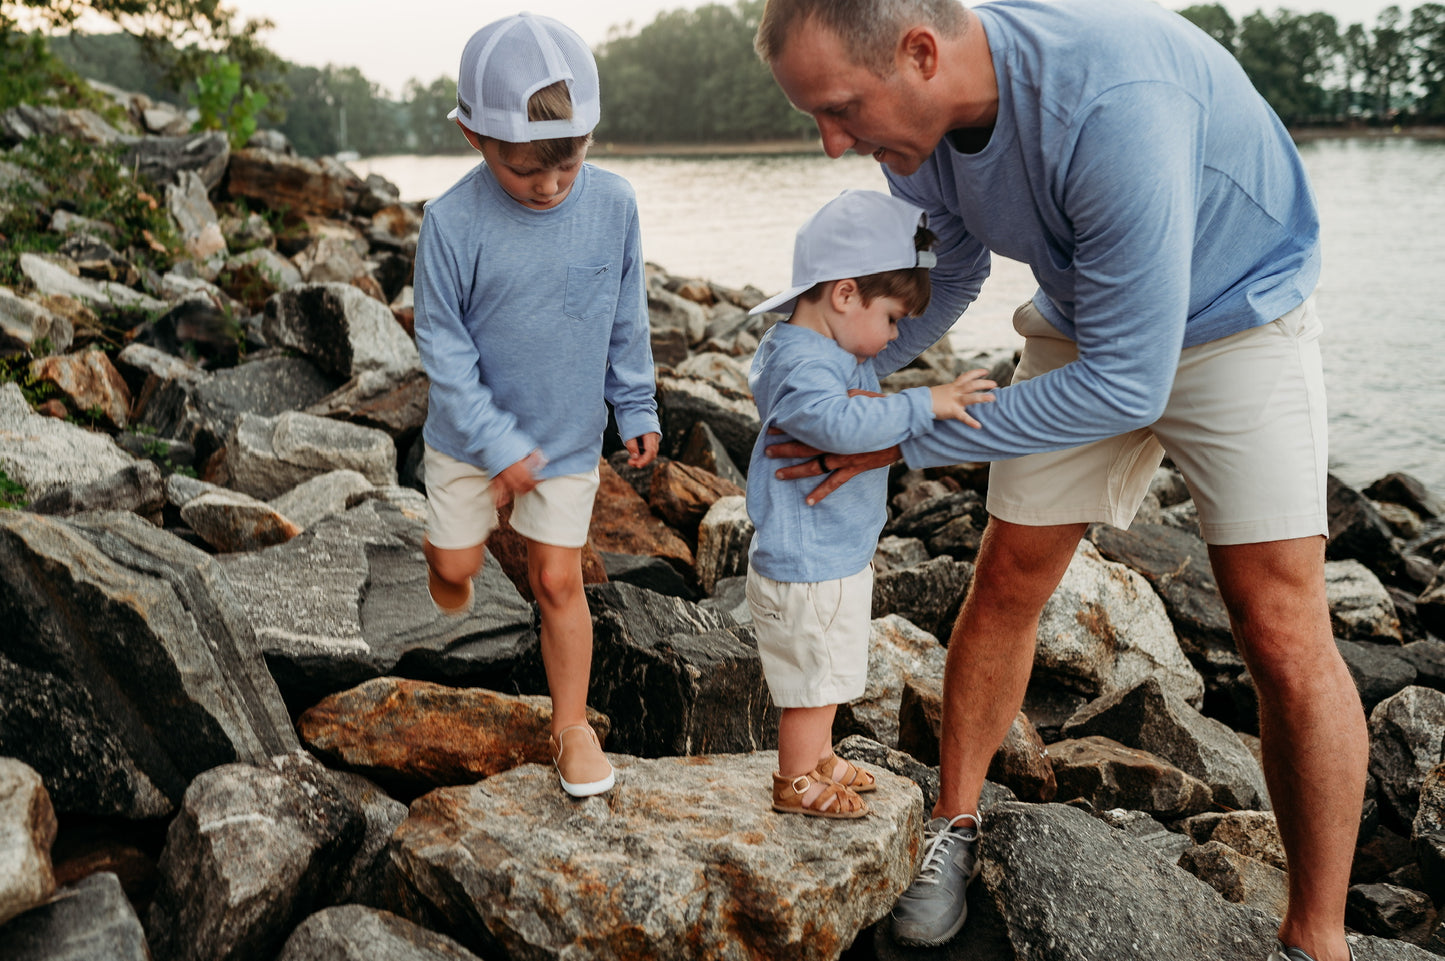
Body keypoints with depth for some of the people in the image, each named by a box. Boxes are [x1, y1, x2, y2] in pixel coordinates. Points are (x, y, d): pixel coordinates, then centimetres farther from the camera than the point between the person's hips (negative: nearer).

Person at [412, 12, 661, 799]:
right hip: (472, 435, 0)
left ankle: (571, 726, 20)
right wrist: (498, 444, -17)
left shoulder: (613, 203, -14)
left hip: (569, 437, 1)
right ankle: (445, 542, 51)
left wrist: (636, 409, 6)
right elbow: (442, 343, -15)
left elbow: (627, 319, 0)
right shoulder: (453, 223, -22)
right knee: (456, 567, 12)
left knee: (557, 580, 5)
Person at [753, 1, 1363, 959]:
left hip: (1234, 318, -6)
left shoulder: (1113, 99, -40)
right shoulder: (915, 118, -16)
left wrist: (904, 437, -27)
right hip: (1080, 328, 6)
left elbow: (1125, 385, -35)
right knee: (1008, 582, 4)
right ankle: (955, 827, 24)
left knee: (1282, 630, -12)